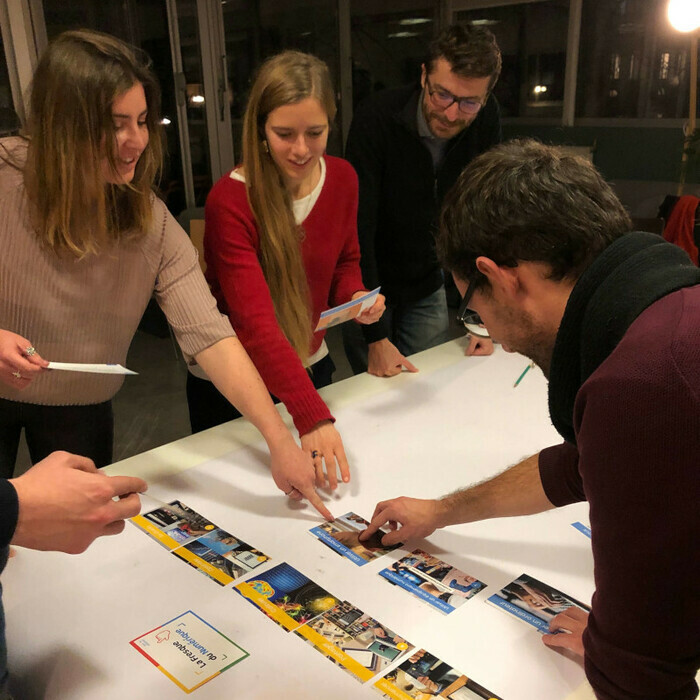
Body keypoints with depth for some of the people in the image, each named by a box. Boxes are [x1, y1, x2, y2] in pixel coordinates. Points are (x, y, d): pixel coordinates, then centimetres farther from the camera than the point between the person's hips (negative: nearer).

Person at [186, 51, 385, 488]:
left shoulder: (342, 178, -9)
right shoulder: (230, 201, -27)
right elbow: (255, 323, -34)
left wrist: (355, 295, -15)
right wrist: (313, 417, -43)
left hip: (312, 368, 5)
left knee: (317, 487, 24)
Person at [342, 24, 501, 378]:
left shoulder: (486, 122, -13)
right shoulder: (376, 118, -25)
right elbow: (358, 232, -25)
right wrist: (376, 337, -25)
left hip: (427, 289, 4)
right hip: (366, 286, -3)